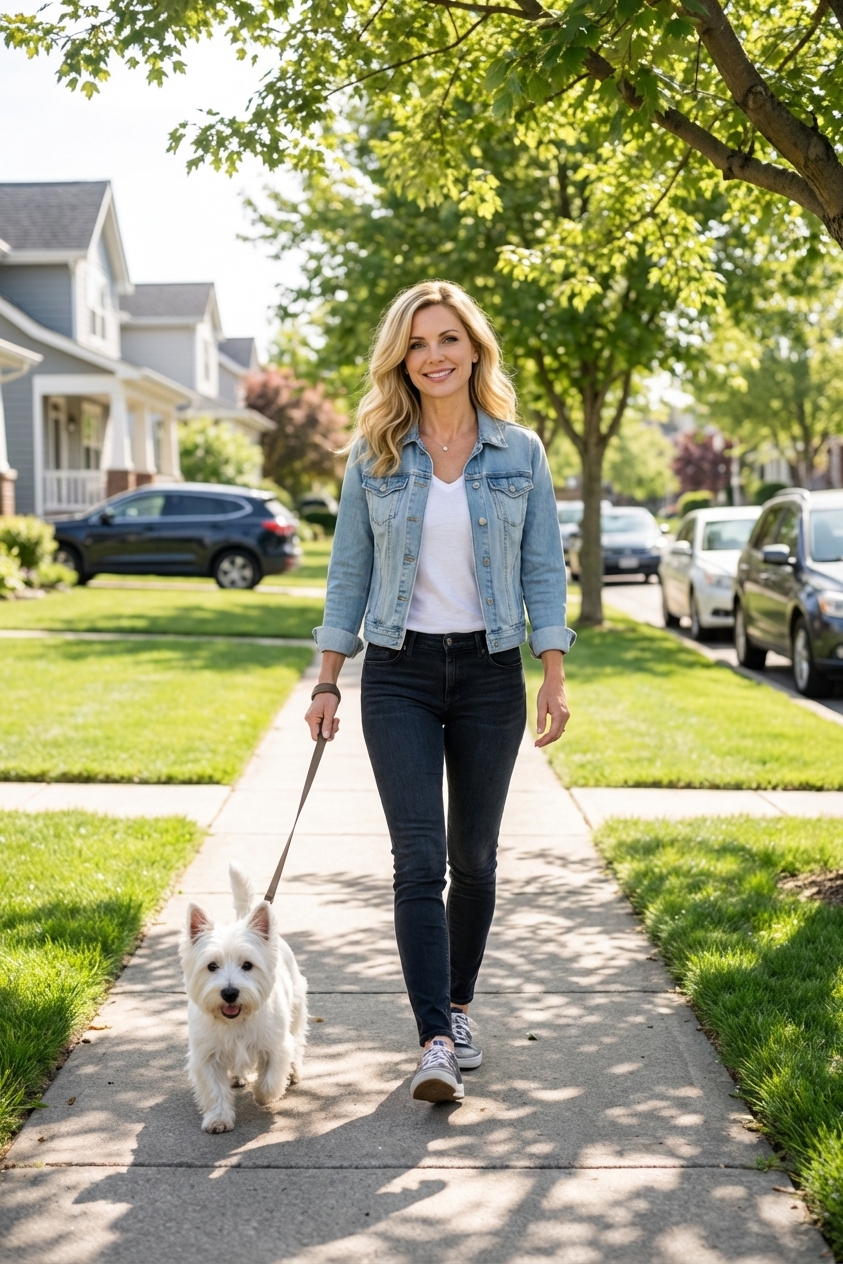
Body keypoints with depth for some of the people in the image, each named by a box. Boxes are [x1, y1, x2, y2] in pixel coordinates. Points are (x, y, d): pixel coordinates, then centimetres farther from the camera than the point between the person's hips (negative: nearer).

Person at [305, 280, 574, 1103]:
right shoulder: (374, 454, 2)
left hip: (490, 673, 1)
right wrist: (326, 681, 2)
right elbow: (349, 571, 5)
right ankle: (435, 1043, -9)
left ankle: (457, 1011, 28)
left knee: (474, 858, 9)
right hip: (399, 674, -1)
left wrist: (554, 676, -3)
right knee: (419, 858, -10)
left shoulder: (519, 452, 3)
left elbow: (542, 570, 4)